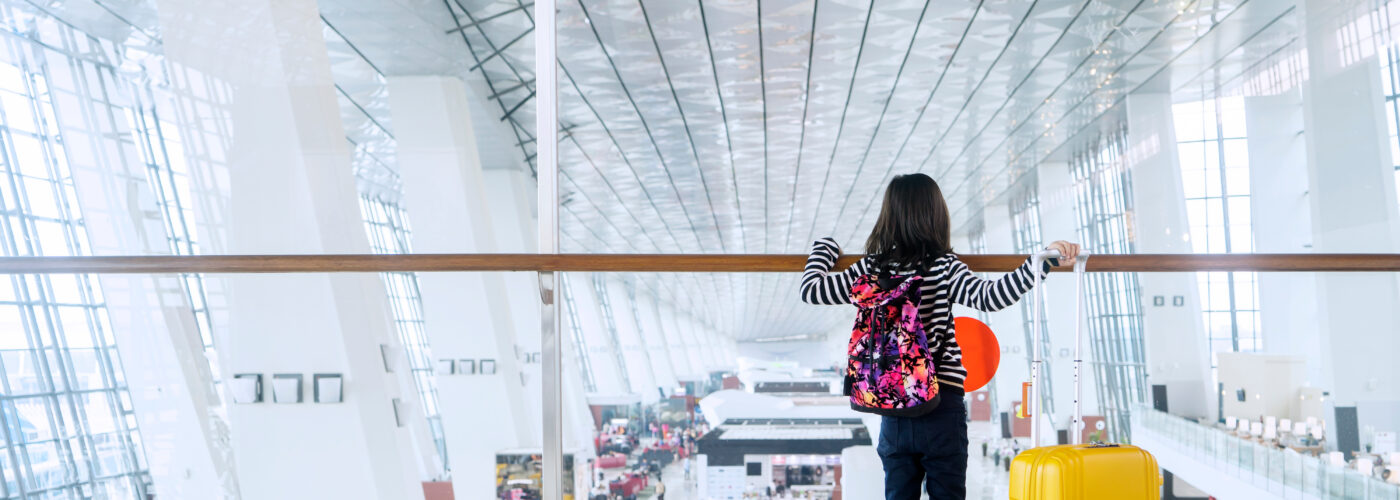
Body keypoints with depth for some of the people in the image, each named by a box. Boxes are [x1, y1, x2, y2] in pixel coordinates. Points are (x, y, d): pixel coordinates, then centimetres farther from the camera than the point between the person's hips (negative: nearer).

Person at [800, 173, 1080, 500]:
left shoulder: (873, 269, 2)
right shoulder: (944, 268, -7)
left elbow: (810, 290, 6)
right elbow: (988, 296, -23)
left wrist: (824, 247, 24)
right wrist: (1044, 261, -25)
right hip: (942, 407, -2)